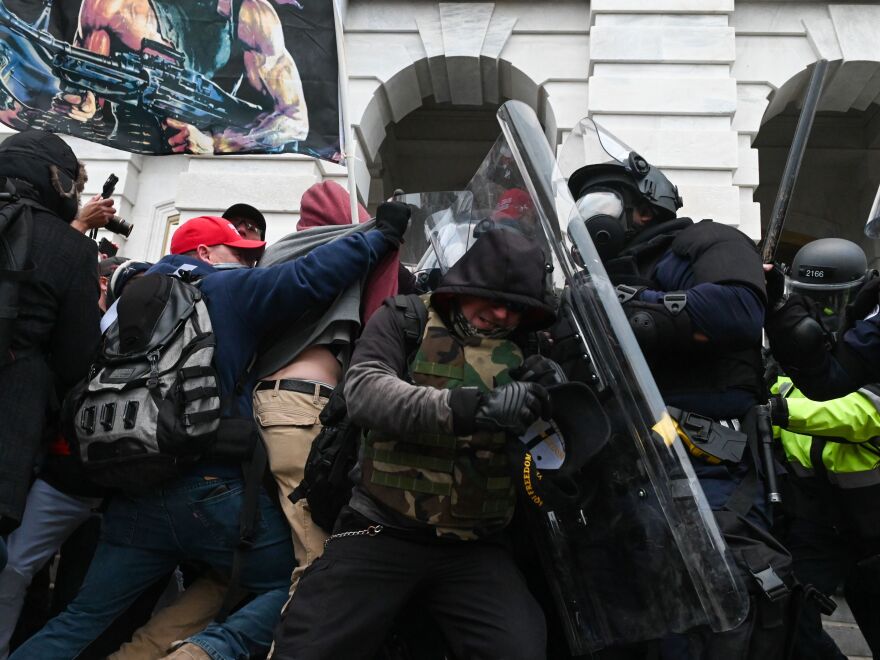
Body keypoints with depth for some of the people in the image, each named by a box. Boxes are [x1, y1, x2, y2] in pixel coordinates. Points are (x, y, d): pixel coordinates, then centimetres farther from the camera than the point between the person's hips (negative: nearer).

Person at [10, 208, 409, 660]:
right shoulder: (226, 289, -1)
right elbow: (310, 277, -11)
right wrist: (381, 236, -2)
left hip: (134, 492, 6)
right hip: (214, 488, -6)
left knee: (81, 620, 14)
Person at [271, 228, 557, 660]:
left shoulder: (525, 355, 10)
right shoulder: (403, 322, 4)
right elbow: (364, 391, -15)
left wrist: (558, 401, -13)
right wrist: (470, 407, -29)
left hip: (474, 549, 2)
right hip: (382, 532, -1)